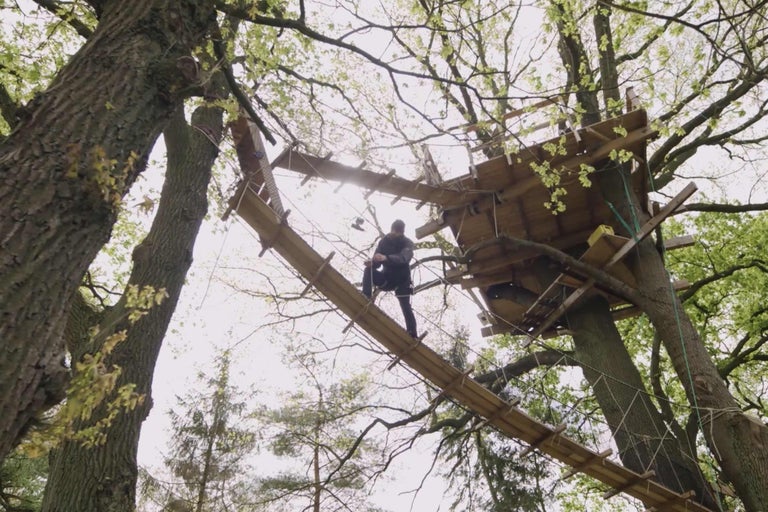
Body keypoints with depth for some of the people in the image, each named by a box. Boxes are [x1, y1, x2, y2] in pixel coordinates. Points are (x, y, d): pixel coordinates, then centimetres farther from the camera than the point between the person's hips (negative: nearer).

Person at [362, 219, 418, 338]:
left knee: (405, 306, -15)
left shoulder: (407, 243, -14)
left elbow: (403, 258, -38)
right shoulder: (384, 241, -5)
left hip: (402, 280, -3)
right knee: (368, 270, -22)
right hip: (387, 277, 3)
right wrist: (372, 262, -37)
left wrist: (386, 258, -56)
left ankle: (413, 336, -15)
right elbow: (377, 263, -10)